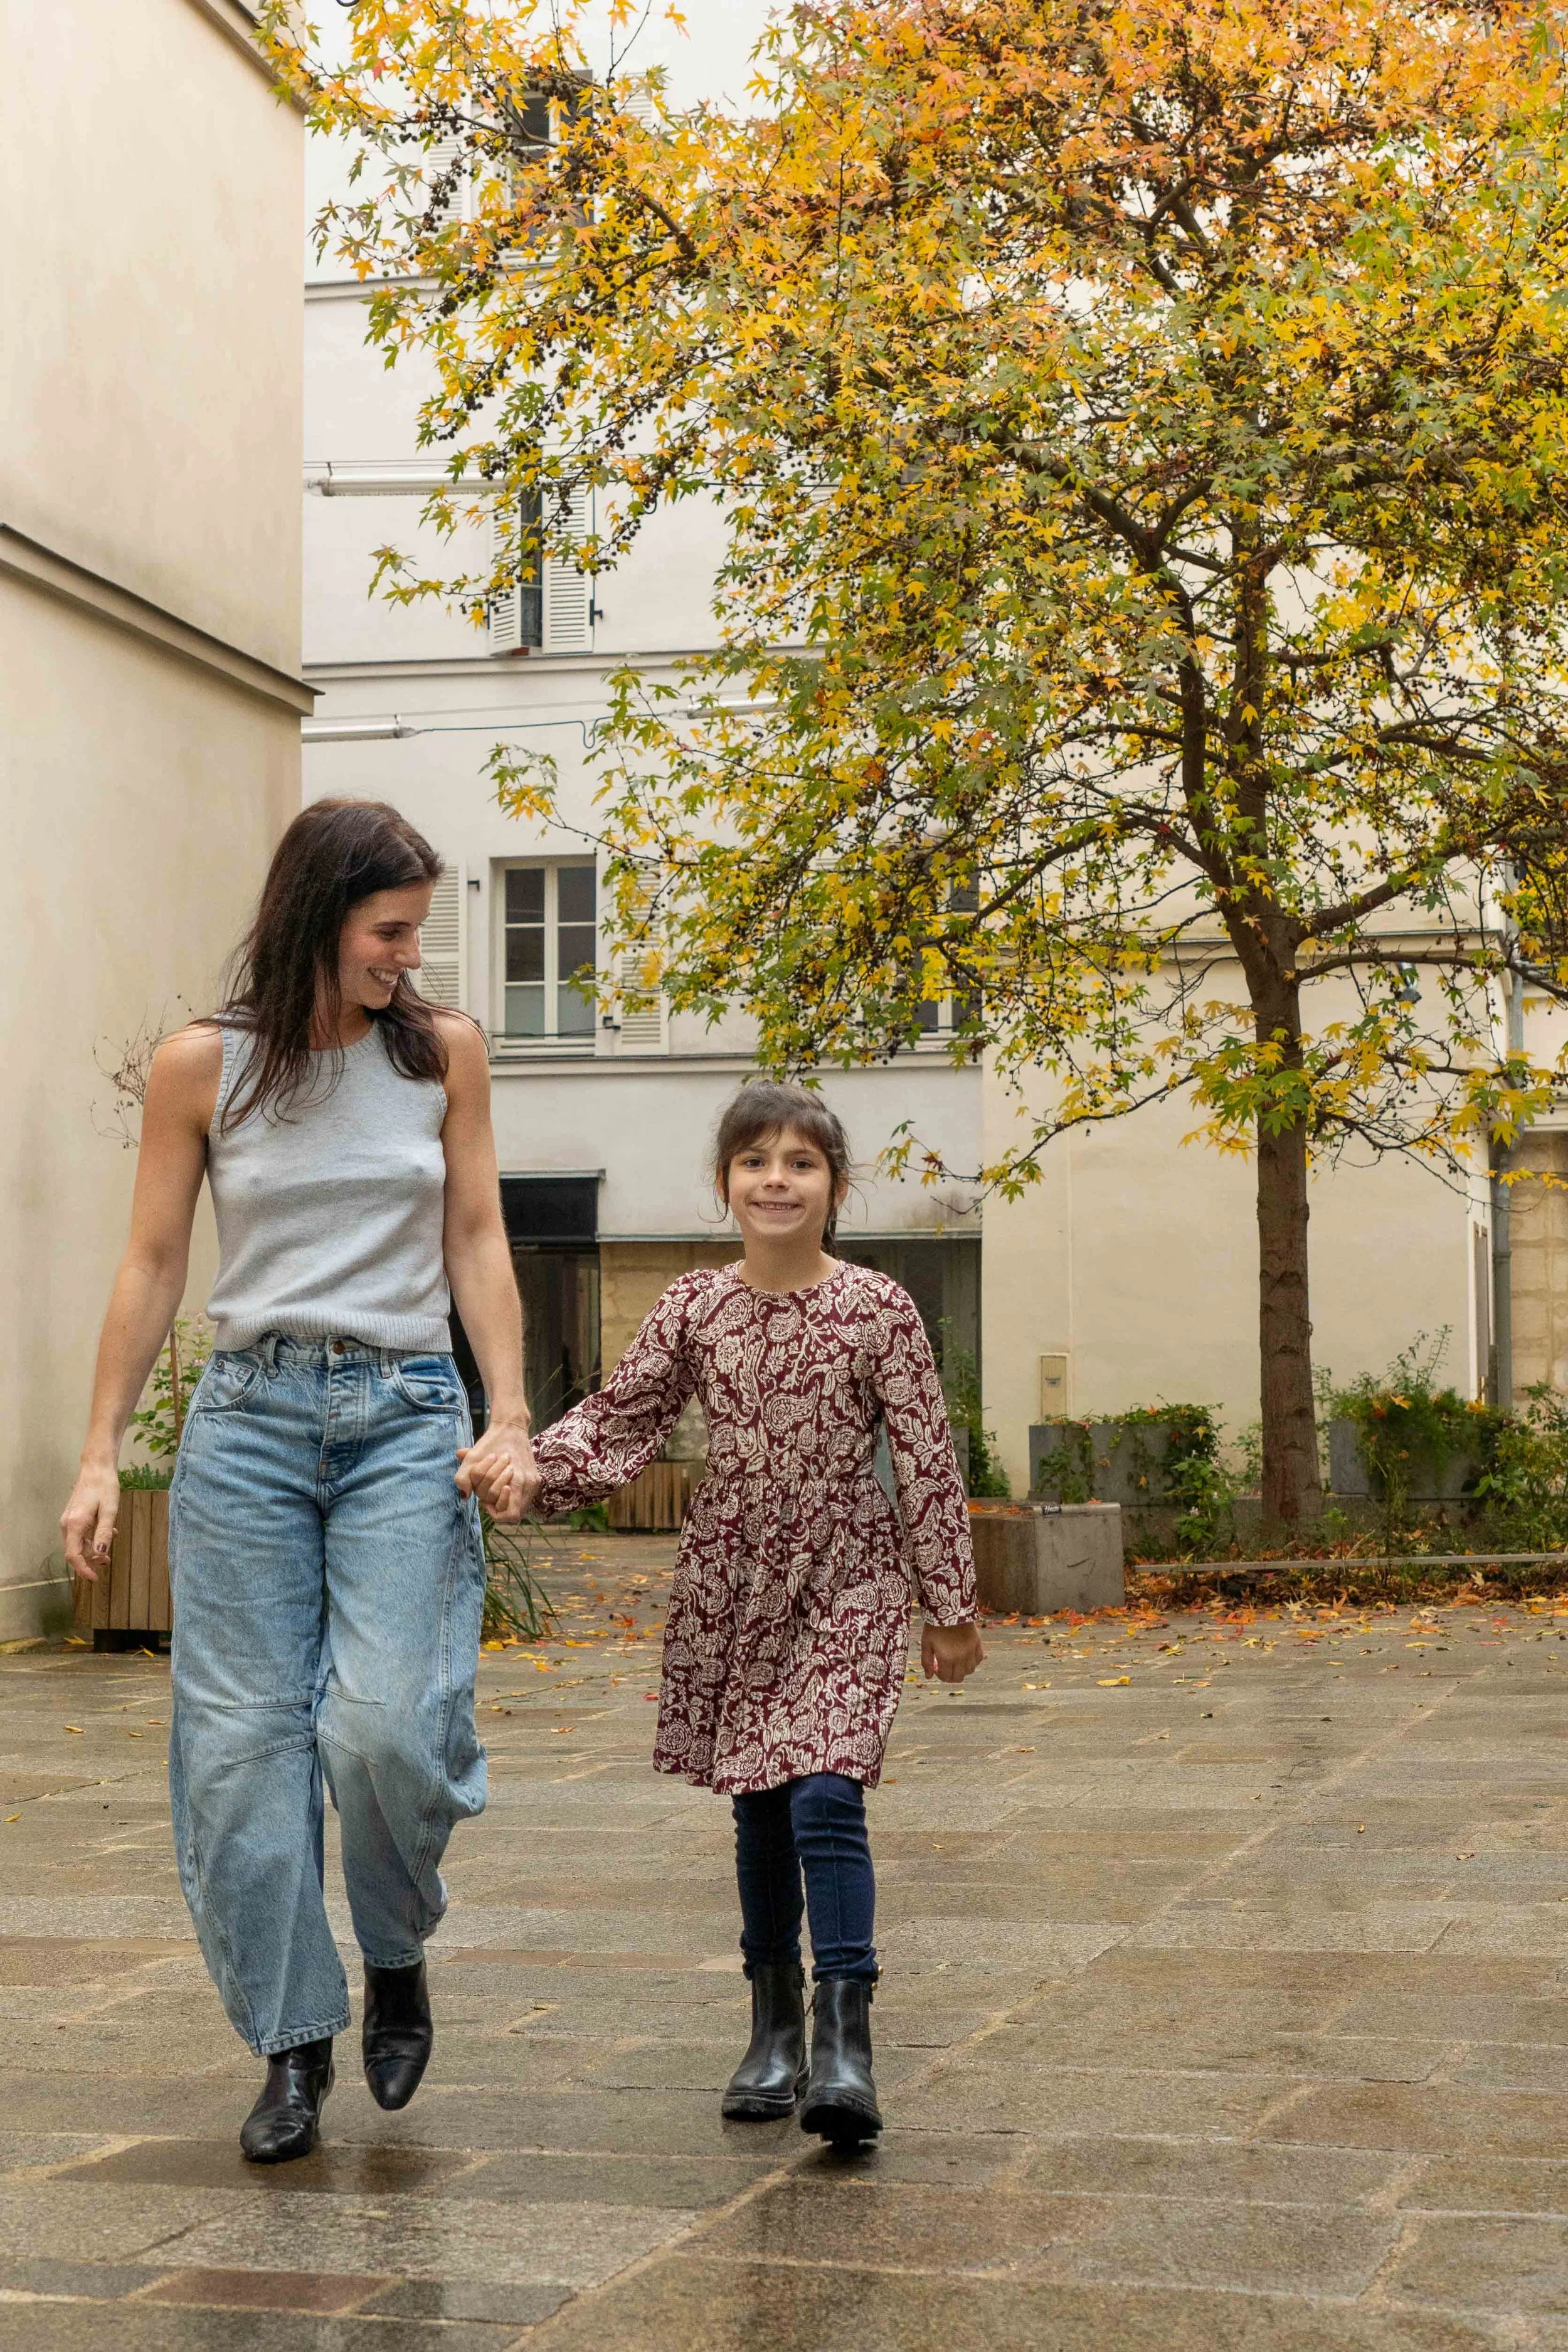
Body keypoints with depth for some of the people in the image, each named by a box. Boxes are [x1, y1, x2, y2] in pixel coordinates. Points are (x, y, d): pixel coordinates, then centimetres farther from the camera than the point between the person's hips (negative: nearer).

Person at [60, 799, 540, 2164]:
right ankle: (292, 2041, 11)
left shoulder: (443, 1052, 5)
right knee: (246, 1741, -1)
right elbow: (154, 1266, 6)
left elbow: (478, 1242, 7)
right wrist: (101, 1458, 3)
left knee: (386, 1722, -15)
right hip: (251, 1412, 0)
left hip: (407, 1415, 0)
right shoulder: (202, 1066, 2)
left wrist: (510, 1421, -3)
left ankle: (398, 1957, 14)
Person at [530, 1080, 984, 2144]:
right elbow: (617, 1422, 5)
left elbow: (928, 1461, -4)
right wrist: (530, 1464, -14)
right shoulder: (693, 1310, 1)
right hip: (732, 1580, 3)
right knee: (759, 1810, 11)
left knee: (826, 1797, -17)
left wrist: (951, 1606, -2)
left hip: (847, 1581, -3)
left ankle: (845, 2040, -17)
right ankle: (775, 2027, 24)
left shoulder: (879, 1311, -7)